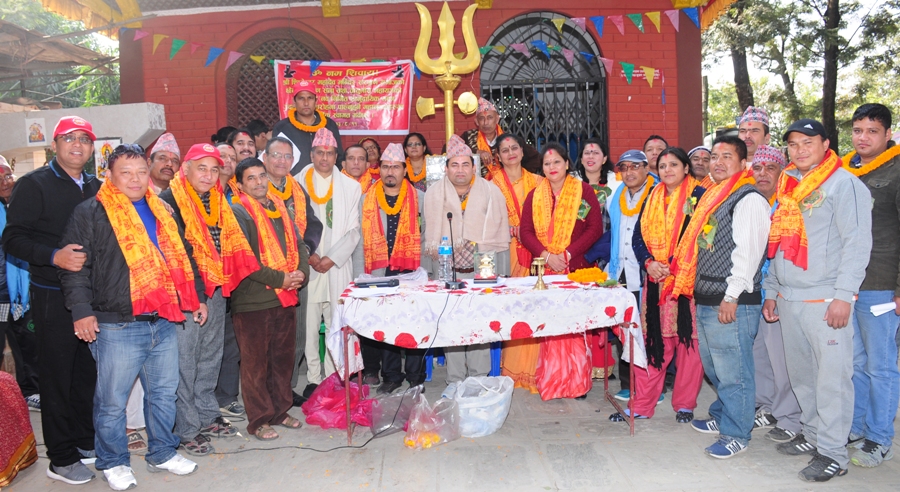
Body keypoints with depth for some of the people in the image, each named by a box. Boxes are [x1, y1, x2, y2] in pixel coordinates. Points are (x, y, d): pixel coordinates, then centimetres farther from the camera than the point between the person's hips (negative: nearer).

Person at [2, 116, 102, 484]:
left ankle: (86, 441, 29)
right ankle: (61, 458, 14)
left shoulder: (96, 187, 11)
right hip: (53, 297, -5)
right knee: (57, 376, 3)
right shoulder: (33, 185, -6)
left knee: (88, 371, 14)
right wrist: (54, 256, -26)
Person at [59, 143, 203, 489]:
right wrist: (81, 310, -15)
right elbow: (75, 266, -8)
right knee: (112, 400, 5)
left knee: (164, 394, 14)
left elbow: (182, 258, 22)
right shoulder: (90, 213, -3)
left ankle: (162, 453, 30)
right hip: (116, 327, -5)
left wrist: (195, 297, 19)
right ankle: (113, 462, 23)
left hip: (164, 323, 6)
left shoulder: (162, 211, 14)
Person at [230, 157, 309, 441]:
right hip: (252, 300, -6)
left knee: (283, 358, 15)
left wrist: (301, 272, -6)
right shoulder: (238, 212, -8)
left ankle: (280, 411, 29)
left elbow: (298, 244, 13)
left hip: (286, 298, 7)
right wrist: (278, 279, -17)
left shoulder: (281, 209, 14)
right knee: (255, 362, 4)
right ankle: (259, 421, 16)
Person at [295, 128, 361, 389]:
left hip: (338, 268, 1)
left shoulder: (351, 186, 9)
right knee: (308, 327, 0)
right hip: (307, 268, 0)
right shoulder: (297, 183, 5)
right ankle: (313, 379, 13)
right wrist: (309, 255, -8)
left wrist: (332, 258, -6)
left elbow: (353, 230, 4)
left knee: (337, 328, 1)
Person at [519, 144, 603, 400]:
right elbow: (526, 231, 5)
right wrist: (546, 255, -10)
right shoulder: (535, 195, 12)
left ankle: (578, 382, 8)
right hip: (544, 268, 2)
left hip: (576, 268, -2)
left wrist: (568, 254, -11)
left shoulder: (584, 191, 4)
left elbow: (595, 228, -3)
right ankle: (550, 383, 10)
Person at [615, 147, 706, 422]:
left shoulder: (698, 196, -1)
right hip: (655, 281, 4)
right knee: (652, 340, 7)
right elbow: (638, 237, 12)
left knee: (688, 341, 2)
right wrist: (649, 263, -6)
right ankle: (642, 405, 14)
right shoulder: (652, 199, 15)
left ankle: (685, 404, 17)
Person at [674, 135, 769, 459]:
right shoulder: (713, 197, 18)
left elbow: (747, 251, -18)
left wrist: (731, 297, -21)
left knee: (732, 371, 0)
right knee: (713, 367, 20)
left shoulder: (748, 199, -10)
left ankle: (736, 434, 12)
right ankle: (722, 416, 35)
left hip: (731, 303, -9)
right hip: (706, 299, 9)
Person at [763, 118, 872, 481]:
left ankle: (833, 454, 6)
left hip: (825, 300, -7)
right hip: (789, 300, 7)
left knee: (832, 378, -3)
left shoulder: (844, 184, -4)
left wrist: (843, 295, -17)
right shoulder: (788, 186, 17)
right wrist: (771, 291, 18)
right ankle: (812, 434, 27)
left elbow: (857, 244, -11)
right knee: (801, 375, 13)